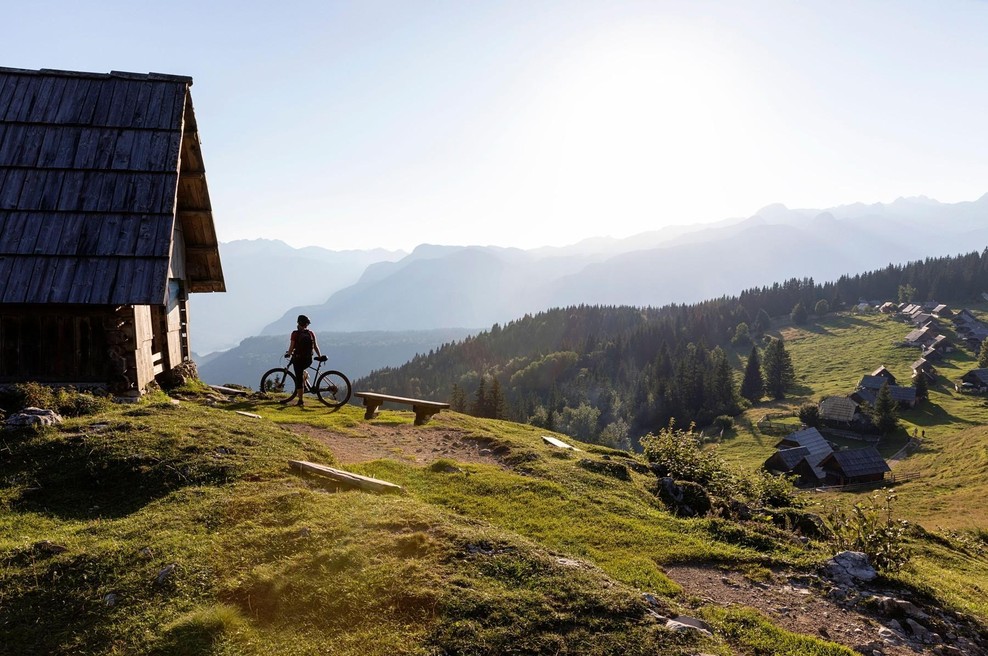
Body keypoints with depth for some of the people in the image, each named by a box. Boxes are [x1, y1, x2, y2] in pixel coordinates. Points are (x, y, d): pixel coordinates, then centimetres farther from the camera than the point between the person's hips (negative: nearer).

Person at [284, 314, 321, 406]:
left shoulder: (295, 334, -8)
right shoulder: (311, 333, 1)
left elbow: (291, 347, -7)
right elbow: (315, 346, 2)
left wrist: (288, 354, 11)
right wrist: (320, 356, 13)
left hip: (298, 358, -3)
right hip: (308, 359, 4)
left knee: (299, 378, 3)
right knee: (302, 371, 35)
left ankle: (300, 400, 2)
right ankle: (305, 386, 23)